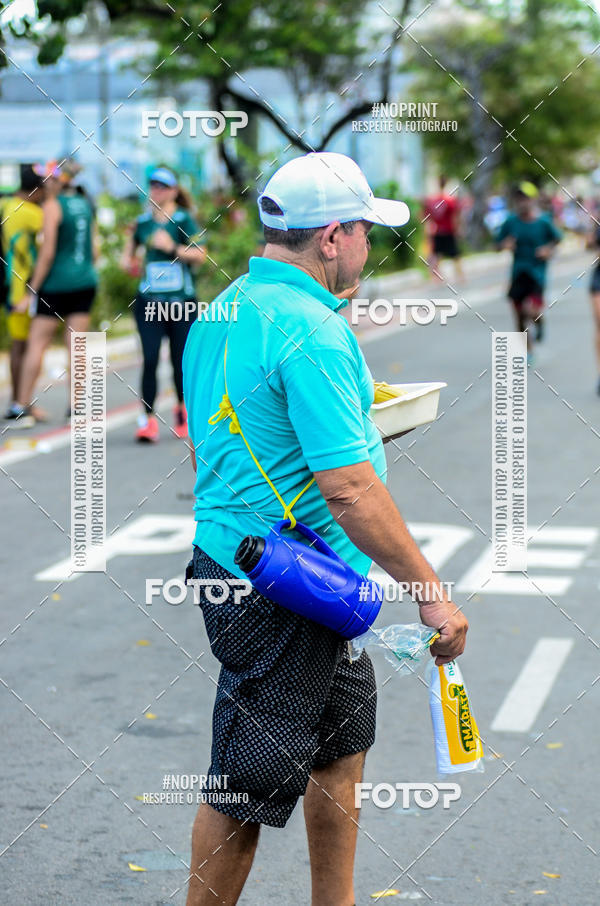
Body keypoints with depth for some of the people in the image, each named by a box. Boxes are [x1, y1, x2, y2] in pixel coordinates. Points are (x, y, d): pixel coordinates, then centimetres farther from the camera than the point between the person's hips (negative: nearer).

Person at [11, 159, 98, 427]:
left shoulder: (53, 206, -10)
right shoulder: (86, 204, 9)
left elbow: (47, 252, -14)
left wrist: (32, 289, -10)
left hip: (56, 284, -6)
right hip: (85, 282, 6)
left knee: (36, 344, 0)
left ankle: (23, 407, -1)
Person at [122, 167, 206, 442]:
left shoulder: (183, 219, -3)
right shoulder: (143, 221, 9)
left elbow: (200, 254, -9)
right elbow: (131, 246, 26)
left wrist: (173, 248, -20)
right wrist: (128, 260, 6)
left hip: (181, 300, -2)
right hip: (149, 301, 2)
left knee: (180, 359, 7)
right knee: (150, 359, -8)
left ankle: (182, 408, 30)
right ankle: (148, 419, -8)